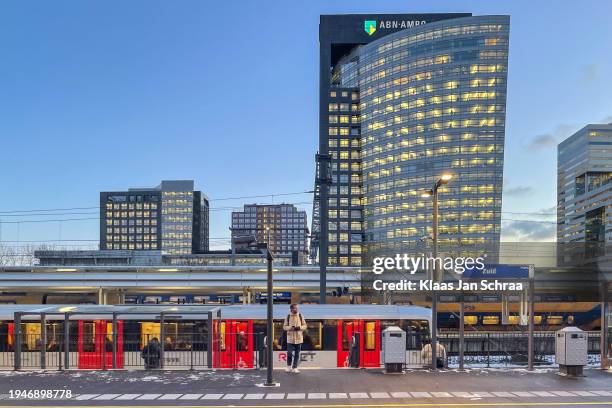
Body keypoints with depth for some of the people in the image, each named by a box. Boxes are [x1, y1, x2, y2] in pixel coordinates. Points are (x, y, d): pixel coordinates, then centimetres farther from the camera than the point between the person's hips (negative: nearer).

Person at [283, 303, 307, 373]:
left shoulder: (300, 316, 3)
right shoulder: (288, 317, 0)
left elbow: (305, 326, 6)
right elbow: (284, 327, 1)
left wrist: (300, 327, -14)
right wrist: (291, 328, -16)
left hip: (299, 338, 2)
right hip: (290, 338, -2)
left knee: (297, 354, 5)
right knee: (289, 353, -6)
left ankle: (294, 368, 14)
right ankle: (289, 366, 17)